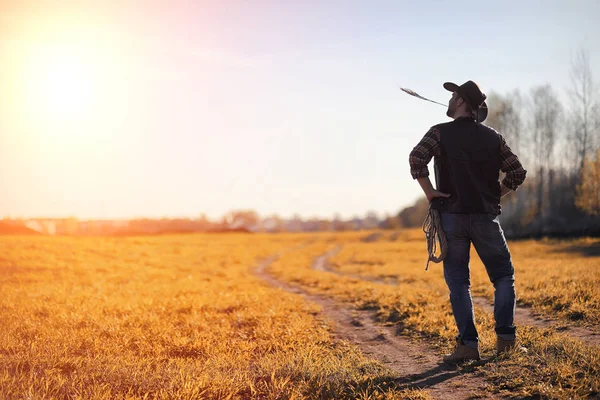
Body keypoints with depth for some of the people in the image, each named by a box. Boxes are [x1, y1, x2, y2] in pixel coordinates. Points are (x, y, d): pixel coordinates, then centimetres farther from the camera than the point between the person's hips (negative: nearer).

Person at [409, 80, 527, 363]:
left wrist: (430, 192, -9)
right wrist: (495, 195, 14)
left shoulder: (440, 133, -1)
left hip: (452, 216, -1)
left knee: (458, 282, 6)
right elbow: (517, 172, 5)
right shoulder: (492, 137, 7)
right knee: (503, 276, 15)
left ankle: (468, 343, 0)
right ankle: (505, 334, 6)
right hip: (486, 216, 2)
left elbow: (416, 158, -18)